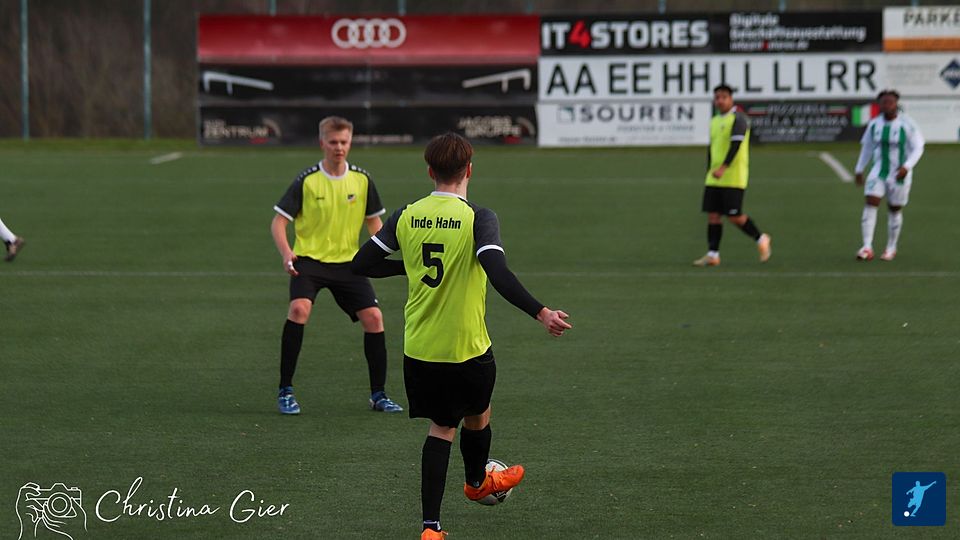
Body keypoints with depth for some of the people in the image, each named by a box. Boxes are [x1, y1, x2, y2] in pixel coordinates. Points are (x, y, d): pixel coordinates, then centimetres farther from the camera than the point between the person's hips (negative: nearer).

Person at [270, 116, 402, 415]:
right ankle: (285, 391, -17)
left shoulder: (362, 180, 2)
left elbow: (374, 221, 14)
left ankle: (378, 394, 7)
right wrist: (285, 252, -25)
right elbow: (279, 221, -6)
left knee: (373, 316, -9)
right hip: (309, 258, -3)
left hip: (347, 262, 3)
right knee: (299, 307, -28)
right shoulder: (306, 181, -8)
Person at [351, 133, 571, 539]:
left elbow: (361, 263, 3)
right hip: (467, 349, -3)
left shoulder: (406, 217, -2)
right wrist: (540, 313, -28)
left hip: (418, 349, 4)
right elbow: (497, 273, -28)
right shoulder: (477, 219, -14)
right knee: (476, 415, 24)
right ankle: (477, 482, 52)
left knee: (441, 426, 14)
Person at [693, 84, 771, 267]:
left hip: (733, 178, -7)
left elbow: (736, 144, -19)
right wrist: (709, 171, 19)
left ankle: (761, 239, 12)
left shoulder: (738, 118, -8)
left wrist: (723, 168, -28)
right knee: (712, 214, 0)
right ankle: (712, 254, 1)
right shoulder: (714, 121, 16)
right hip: (714, 179, 7)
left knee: (734, 216, -8)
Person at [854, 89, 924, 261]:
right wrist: (859, 170, 15)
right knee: (870, 203, -15)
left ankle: (891, 248, 28)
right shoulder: (874, 124, -1)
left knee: (894, 209, 8)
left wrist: (907, 166, -24)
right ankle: (867, 247, -19)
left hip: (899, 174, -2)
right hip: (879, 172, 2)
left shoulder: (907, 125, -12)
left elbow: (917, 148, -10)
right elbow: (867, 147, 13)